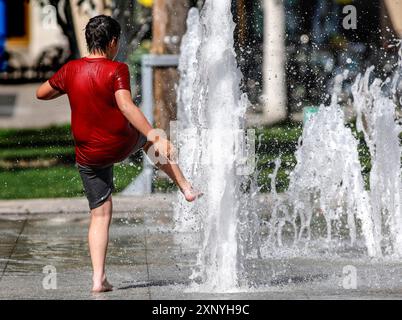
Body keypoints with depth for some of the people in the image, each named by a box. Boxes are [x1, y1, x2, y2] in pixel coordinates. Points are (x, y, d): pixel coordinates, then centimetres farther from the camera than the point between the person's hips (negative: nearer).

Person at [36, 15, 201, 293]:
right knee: (151, 140, 32)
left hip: (88, 154, 3)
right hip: (122, 144, -3)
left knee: (100, 215, 9)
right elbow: (126, 106, -29)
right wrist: (152, 134, -32)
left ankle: (98, 278, 0)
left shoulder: (71, 70, -2)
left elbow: (41, 93, 13)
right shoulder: (117, 70, -16)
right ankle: (186, 188, 34)